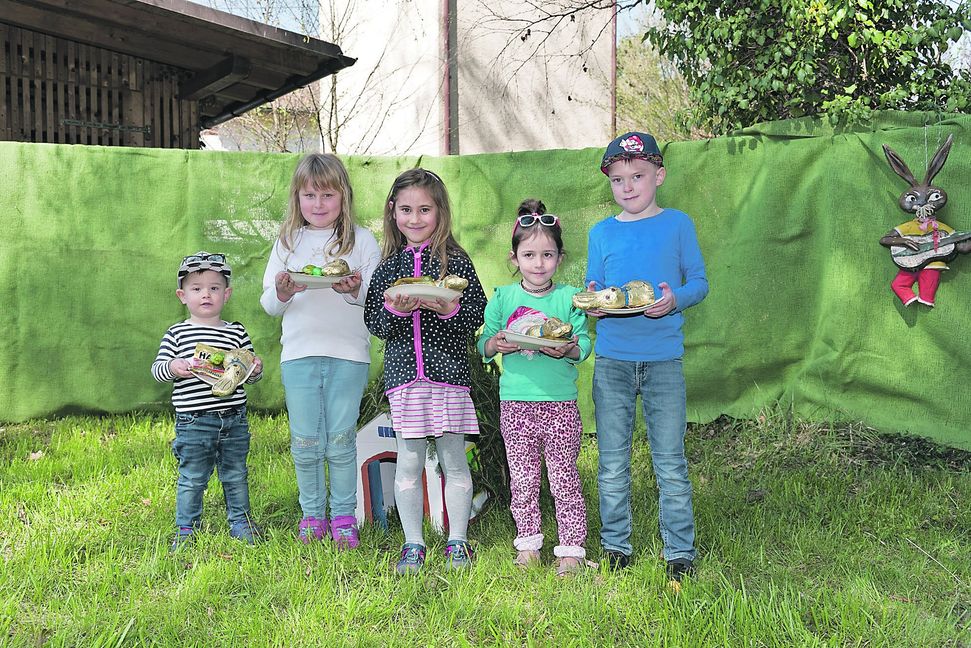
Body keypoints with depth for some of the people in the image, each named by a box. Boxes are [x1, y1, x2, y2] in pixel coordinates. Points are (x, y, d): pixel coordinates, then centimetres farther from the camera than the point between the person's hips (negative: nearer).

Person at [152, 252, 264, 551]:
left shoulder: (236, 332, 7)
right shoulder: (177, 334, 1)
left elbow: (251, 374, 12)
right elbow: (157, 368, 1)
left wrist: (255, 368, -11)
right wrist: (172, 367, -20)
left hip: (234, 419, 3)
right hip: (194, 422, -2)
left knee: (236, 476, 14)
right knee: (192, 479, 6)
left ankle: (240, 522, 30)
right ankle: (186, 529, 21)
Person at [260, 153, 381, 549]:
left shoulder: (361, 240, 3)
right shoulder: (287, 242, 9)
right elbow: (268, 305, 8)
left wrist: (355, 291, -22)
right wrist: (283, 293, -14)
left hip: (348, 354, -2)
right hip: (298, 354, 2)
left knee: (341, 442, 4)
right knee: (305, 444, 6)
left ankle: (344, 517, 18)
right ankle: (312, 515, 22)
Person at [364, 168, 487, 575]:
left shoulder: (455, 261, 3)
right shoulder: (388, 265, 10)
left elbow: (477, 316, 0)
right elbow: (374, 324, 6)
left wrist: (450, 308, -18)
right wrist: (394, 309, -13)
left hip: (449, 373, -2)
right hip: (404, 374, 2)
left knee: (453, 460, 5)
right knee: (408, 461, 5)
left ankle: (457, 542, 19)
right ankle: (413, 545, 18)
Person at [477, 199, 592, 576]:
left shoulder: (570, 298, 1)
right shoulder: (502, 298, 4)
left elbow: (584, 343, 0)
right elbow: (482, 343, 8)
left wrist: (568, 349, -21)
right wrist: (495, 344, -14)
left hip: (560, 403, -2)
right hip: (515, 402, 2)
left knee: (564, 480, 4)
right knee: (522, 480, 11)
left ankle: (571, 548, 16)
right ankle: (527, 544, 27)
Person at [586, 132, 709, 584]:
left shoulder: (677, 224, 4)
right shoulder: (601, 232, 9)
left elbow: (699, 281, 4)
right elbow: (593, 290, 11)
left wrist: (676, 299, -17)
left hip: (663, 359, -2)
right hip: (612, 360, 2)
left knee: (670, 462, 3)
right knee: (612, 462, 8)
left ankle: (680, 552, 16)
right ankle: (615, 547, 22)